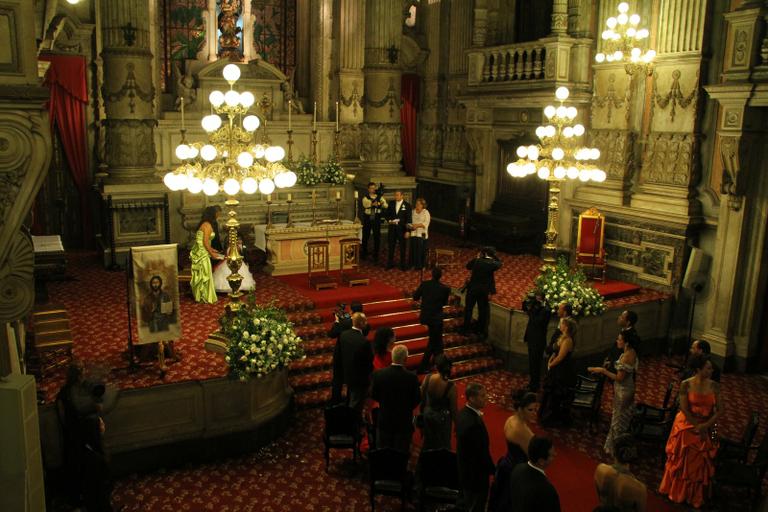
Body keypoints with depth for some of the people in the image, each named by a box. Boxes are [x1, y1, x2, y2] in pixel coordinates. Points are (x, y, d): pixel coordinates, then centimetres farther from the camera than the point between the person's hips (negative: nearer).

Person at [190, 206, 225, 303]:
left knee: (200, 275, 15)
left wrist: (211, 249, 18)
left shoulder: (204, 224, 13)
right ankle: (206, 297, 8)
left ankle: (200, 296, 24)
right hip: (202, 253, -9)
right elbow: (205, 242, -19)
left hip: (199, 252, 9)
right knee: (205, 275, 0)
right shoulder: (207, 225, -15)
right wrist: (212, 253, -10)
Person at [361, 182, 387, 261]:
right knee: (365, 236, 8)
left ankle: (376, 255, 12)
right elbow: (365, 204, -20)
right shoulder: (365, 197, 1)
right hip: (367, 218, -1)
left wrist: (381, 203, -29)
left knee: (377, 237, 1)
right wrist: (373, 204, -40)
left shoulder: (379, 197, 6)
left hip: (376, 218, 1)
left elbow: (386, 205, -7)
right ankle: (364, 254, 25)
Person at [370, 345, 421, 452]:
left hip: (384, 420, 2)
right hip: (404, 422, -2)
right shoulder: (412, 377, -19)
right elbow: (416, 400, -7)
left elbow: (373, 395, -2)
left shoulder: (378, 374, -14)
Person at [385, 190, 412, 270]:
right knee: (391, 246, 7)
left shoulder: (407, 205, -6)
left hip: (402, 228, -3)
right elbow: (387, 214, 14)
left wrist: (407, 231, -11)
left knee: (402, 247, 5)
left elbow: (409, 219, -6)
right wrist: (389, 220, -7)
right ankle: (390, 263, 19)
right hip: (392, 228, 3)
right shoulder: (391, 204, 5)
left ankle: (403, 264, 16)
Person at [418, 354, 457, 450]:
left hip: (428, 414, 3)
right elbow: (453, 409, -16)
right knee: (442, 445, 20)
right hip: (442, 417, -3)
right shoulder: (451, 387, -28)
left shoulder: (427, 379, -20)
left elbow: (422, 399, -5)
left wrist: (422, 413, 13)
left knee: (428, 442, 26)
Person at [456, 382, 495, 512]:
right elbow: (482, 452, -25)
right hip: (475, 474, -9)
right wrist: (493, 470, -12)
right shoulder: (474, 423, -34)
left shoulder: (463, 413, -4)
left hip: (464, 470, 9)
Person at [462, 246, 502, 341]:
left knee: (468, 308, 10)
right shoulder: (493, 263, -8)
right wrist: (494, 256, 9)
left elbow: (468, 266, 9)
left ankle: (466, 329, 14)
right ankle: (481, 330, 17)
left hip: (472, 288, 0)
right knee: (483, 310, 10)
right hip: (484, 290, 0)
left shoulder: (477, 261, -8)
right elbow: (499, 263, 15)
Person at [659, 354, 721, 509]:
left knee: (700, 464, 13)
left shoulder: (714, 386, -7)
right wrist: (697, 426, -15)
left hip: (705, 429, 3)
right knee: (682, 462, 12)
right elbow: (684, 409, -14)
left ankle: (695, 496, 33)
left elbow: (719, 410, -6)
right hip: (687, 427, -2)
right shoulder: (686, 384, -15)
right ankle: (678, 492, 32)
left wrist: (705, 426, -16)